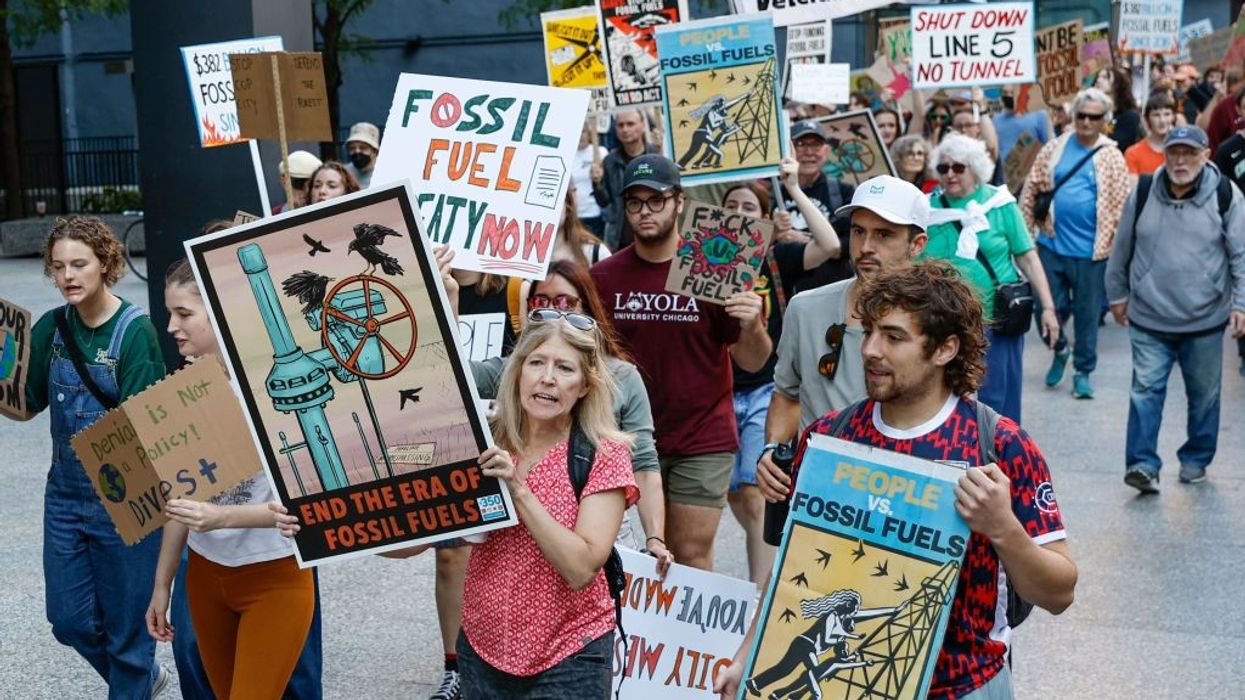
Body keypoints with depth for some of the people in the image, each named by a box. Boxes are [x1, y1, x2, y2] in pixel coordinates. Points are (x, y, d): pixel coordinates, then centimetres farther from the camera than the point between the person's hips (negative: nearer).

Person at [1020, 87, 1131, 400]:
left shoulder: (1111, 157, -2)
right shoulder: (1054, 149, 3)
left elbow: (1122, 206, -3)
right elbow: (1031, 190, 6)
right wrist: (1024, 230, 3)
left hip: (1091, 252, -1)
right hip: (1051, 245, 2)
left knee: (1088, 314, 8)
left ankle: (1083, 371, 24)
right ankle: (1060, 350, 36)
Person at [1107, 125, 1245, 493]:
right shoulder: (1143, 193, -1)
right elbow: (1123, 248, 10)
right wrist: (1118, 294, 15)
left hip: (1205, 320, 0)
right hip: (1149, 318, 0)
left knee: (1204, 394, 12)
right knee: (1146, 390, -6)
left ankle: (1195, 460, 28)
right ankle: (1143, 464, -3)